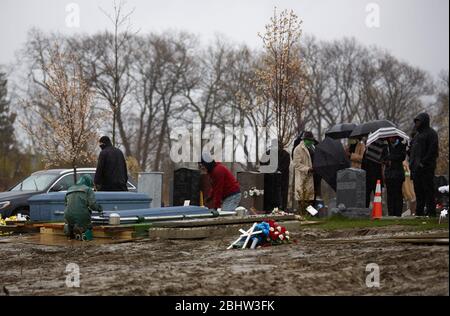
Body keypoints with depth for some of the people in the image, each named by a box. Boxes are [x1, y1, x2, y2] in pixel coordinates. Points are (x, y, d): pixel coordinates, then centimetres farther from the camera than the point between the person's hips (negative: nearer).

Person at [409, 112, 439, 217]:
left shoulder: (431, 133, -5)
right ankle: (419, 211, 14)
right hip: (416, 168, 9)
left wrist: (423, 163, -19)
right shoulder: (418, 134, 23)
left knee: (428, 189, -8)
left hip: (426, 168, -9)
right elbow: (412, 150, 27)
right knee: (418, 191, 10)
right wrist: (411, 163, 15)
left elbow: (433, 150, -14)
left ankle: (431, 211, -7)